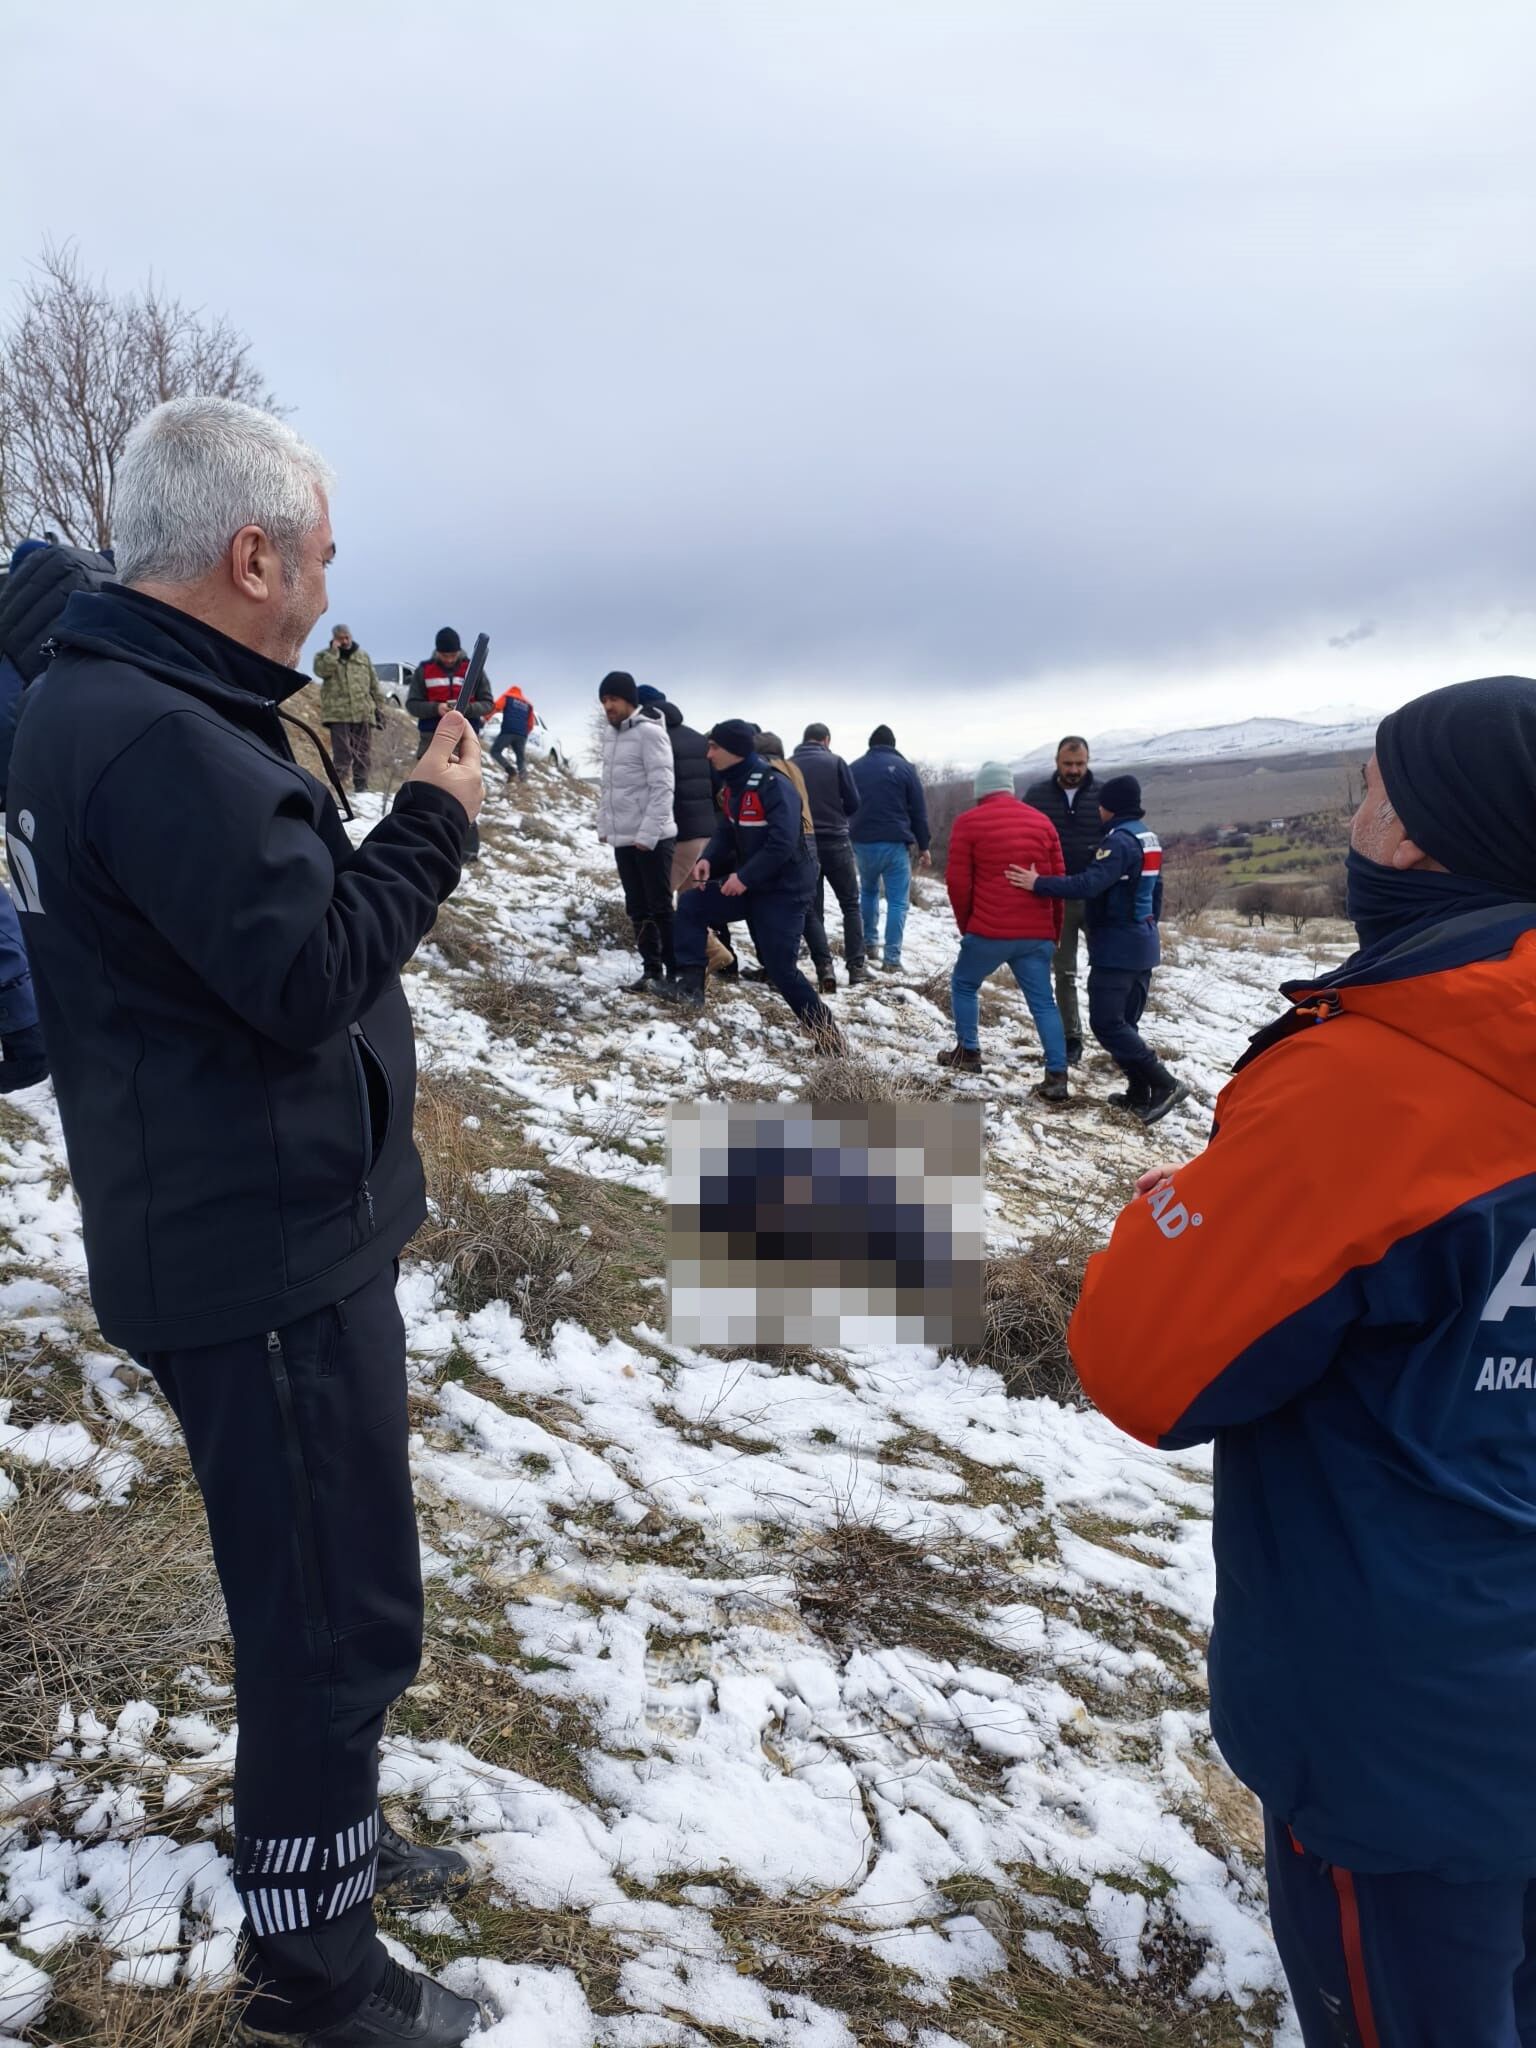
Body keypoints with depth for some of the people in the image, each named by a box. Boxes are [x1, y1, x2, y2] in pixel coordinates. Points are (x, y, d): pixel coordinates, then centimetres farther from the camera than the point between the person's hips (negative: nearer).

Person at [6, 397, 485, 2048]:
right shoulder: (164, 744, -24)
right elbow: (313, 973, -24)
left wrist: (408, 802, 5)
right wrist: (434, 821, -13)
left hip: (245, 1224, 11)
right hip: (265, 1249, -11)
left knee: (313, 1578, 25)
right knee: (342, 1610, 5)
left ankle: (319, 1827, 46)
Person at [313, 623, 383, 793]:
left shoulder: (363, 656, 14)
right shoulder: (324, 655, 7)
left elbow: (374, 685, 16)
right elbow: (322, 670, -16)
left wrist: (379, 709, 12)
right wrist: (334, 651, -13)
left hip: (363, 714, 3)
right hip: (338, 714, -3)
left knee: (361, 754, 7)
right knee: (342, 754, -10)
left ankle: (361, 787, 13)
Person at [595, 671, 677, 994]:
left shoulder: (649, 732, -13)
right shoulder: (610, 734, 12)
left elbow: (663, 787, -18)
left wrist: (648, 833, -21)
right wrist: (604, 825, 11)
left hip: (651, 839, -8)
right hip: (622, 838, 8)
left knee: (660, 908, -4)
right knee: (638, 909, 11)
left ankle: (676, 973, 2)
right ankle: (652, 971, 18)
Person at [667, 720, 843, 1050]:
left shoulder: (773, 786, -22)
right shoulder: (732, 787, 7)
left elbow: (782, 844, -29)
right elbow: (727, 833, 13)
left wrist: (744, 877, -26)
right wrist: (708, 859, -7)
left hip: (784, 890, -9)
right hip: (750, 883, 9)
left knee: (780, 968, -9)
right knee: (691, 905, 2)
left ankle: (827, 1032, 2)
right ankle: (691, 984, 4)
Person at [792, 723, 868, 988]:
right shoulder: (835, 762, -3)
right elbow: (853, 802, -2)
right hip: (836, 841, -1)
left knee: (812, 910, 7)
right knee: (850, 905, 12)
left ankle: (824, 967, -8)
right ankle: (856, 966, 5)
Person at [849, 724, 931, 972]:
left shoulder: (854, 768, 10)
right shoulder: (904, 767, 0)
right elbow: (919, 811, 0)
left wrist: (849, 841, 22)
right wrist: (923, 846, 6)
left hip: (862, 843, 4)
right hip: (895, 843, -4)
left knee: (868, 891, 27)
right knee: (898, 901, 0)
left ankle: (870, 942, 28)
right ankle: (892, 958, -8)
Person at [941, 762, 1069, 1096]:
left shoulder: (969, 822, -1)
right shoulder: (1042, 822, 12)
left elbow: (957, 882, -4)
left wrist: (966, 924, 12)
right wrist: (1053, 931, 20)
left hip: (989, 931, -3)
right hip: (1037, 934, 3)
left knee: (964, 984, 21)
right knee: (1043, 1002, 5)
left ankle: (968, 1052, 23)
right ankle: (1057, 1075, -2)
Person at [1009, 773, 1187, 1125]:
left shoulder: (1119, 840, -17)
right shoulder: (1148, 838, 14)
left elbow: (1089, 884, -28)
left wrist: (1039, 883, -26)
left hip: (1116, 947, -10)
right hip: (1143, 944, 10)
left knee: (1106, 1023, -9)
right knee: (1125, 1022, 13)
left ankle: (1163, 1084, -11)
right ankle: (1140, 1092, 12)